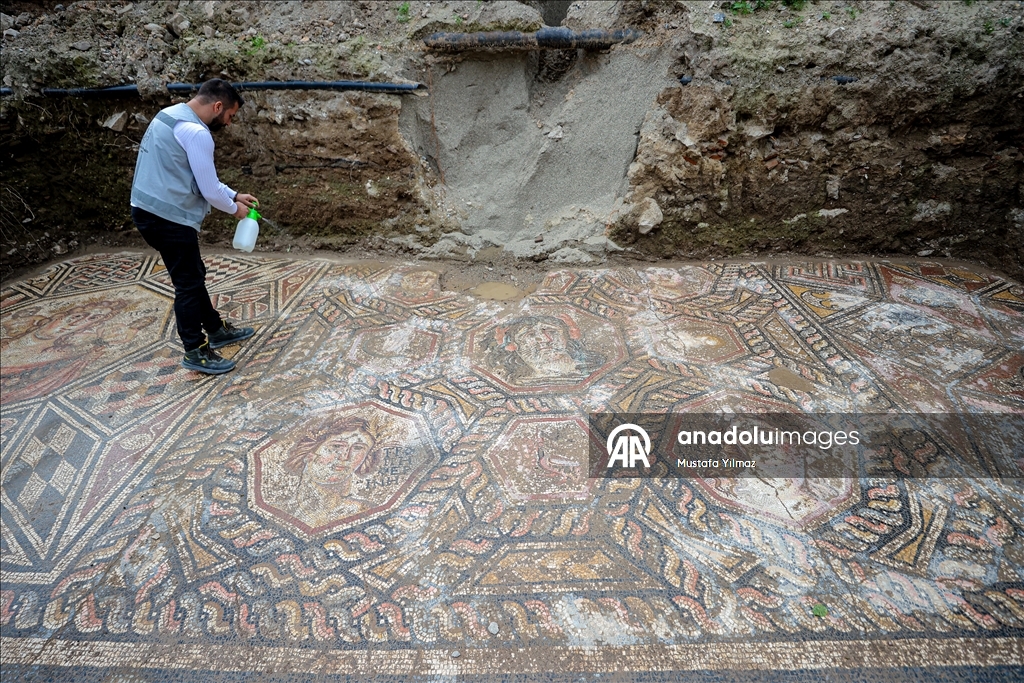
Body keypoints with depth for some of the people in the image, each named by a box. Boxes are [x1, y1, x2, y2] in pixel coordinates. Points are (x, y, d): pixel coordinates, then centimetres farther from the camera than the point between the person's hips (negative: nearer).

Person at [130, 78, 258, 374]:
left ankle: (216, 330, 34)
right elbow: (209, 189, -15)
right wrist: (234, 208, 3)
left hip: (152, 212, 10)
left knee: (194, 276, 20)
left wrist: (235, 195, 21)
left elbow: (203, 178, 23)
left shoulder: (171, 116, 15)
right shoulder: (196, 132, -18)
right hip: (168, 218, -10)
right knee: (189, 283, 0)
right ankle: (195, 352, 11)